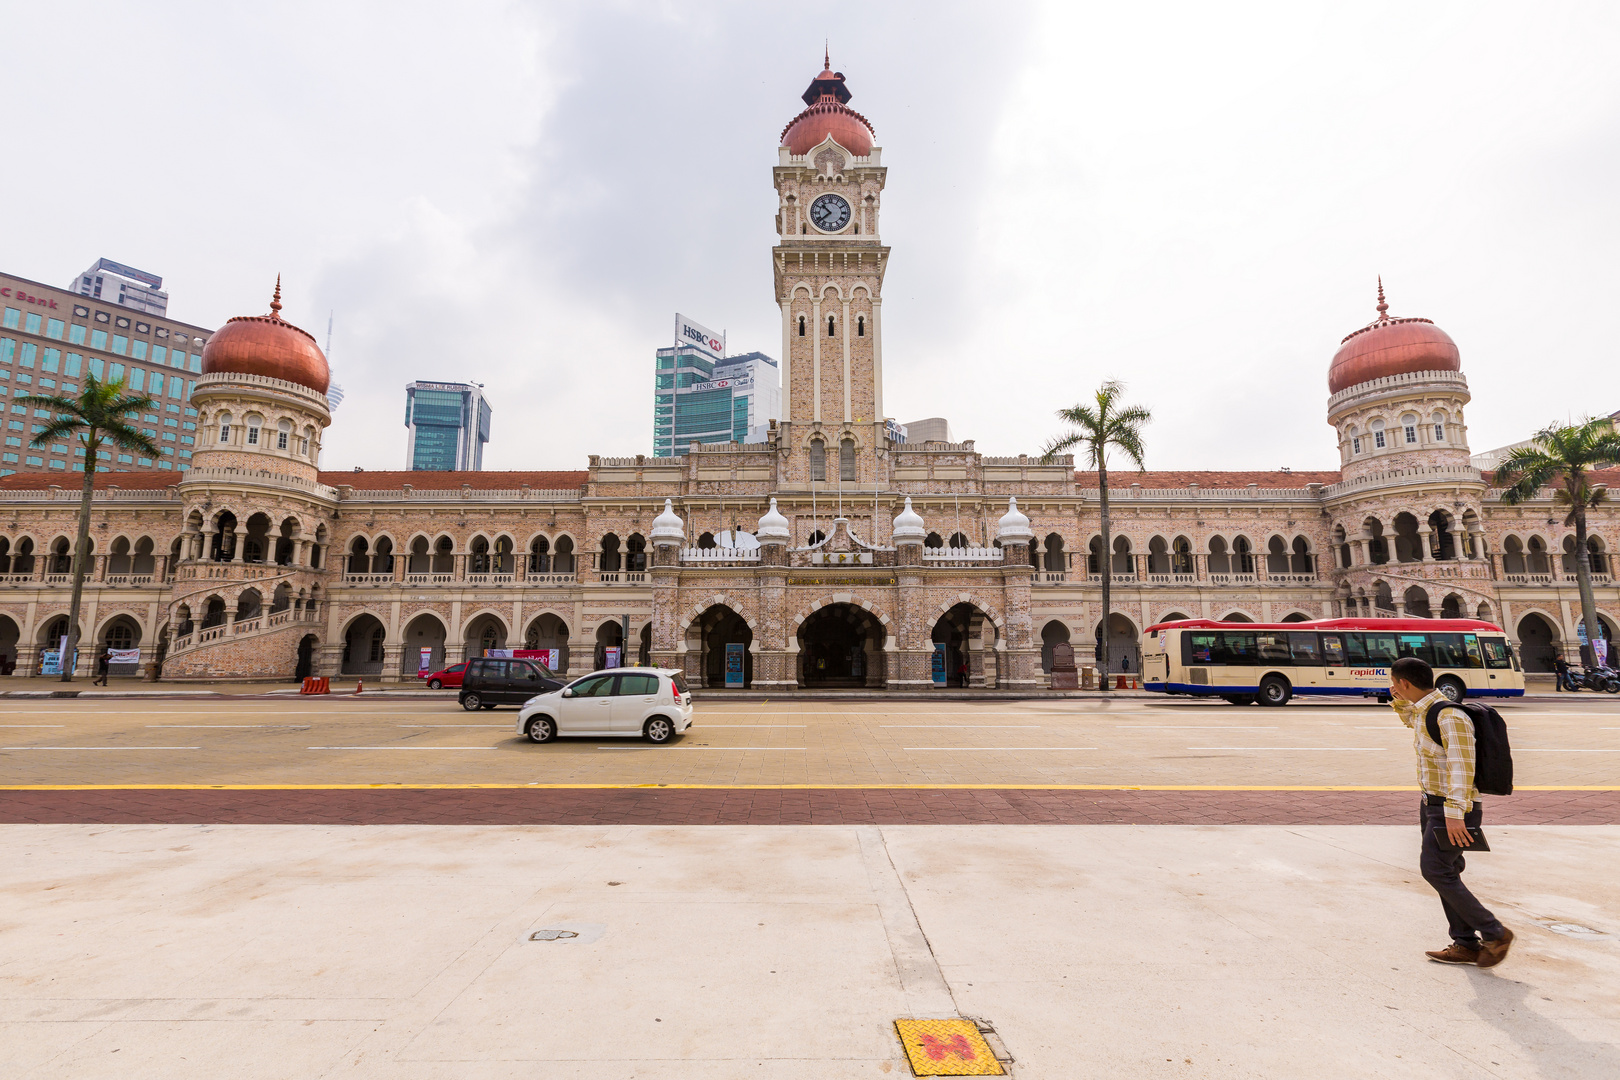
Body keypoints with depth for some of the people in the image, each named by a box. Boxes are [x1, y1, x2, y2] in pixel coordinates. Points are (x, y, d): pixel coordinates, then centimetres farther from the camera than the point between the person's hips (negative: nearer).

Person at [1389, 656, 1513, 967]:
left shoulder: (1450, 716, -21)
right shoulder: (1424, 711, 7)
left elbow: (1461, 766, -26)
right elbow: (1412, 721, 33)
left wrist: (1454, 813, -30)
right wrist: (1400, 702, 14)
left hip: (1454, 809, -9)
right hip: (1432, 803, 9)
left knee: (1435, 869, -9)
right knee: (1443, 873, 10)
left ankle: (1494, 933, 5)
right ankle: (1466, 944, 18)